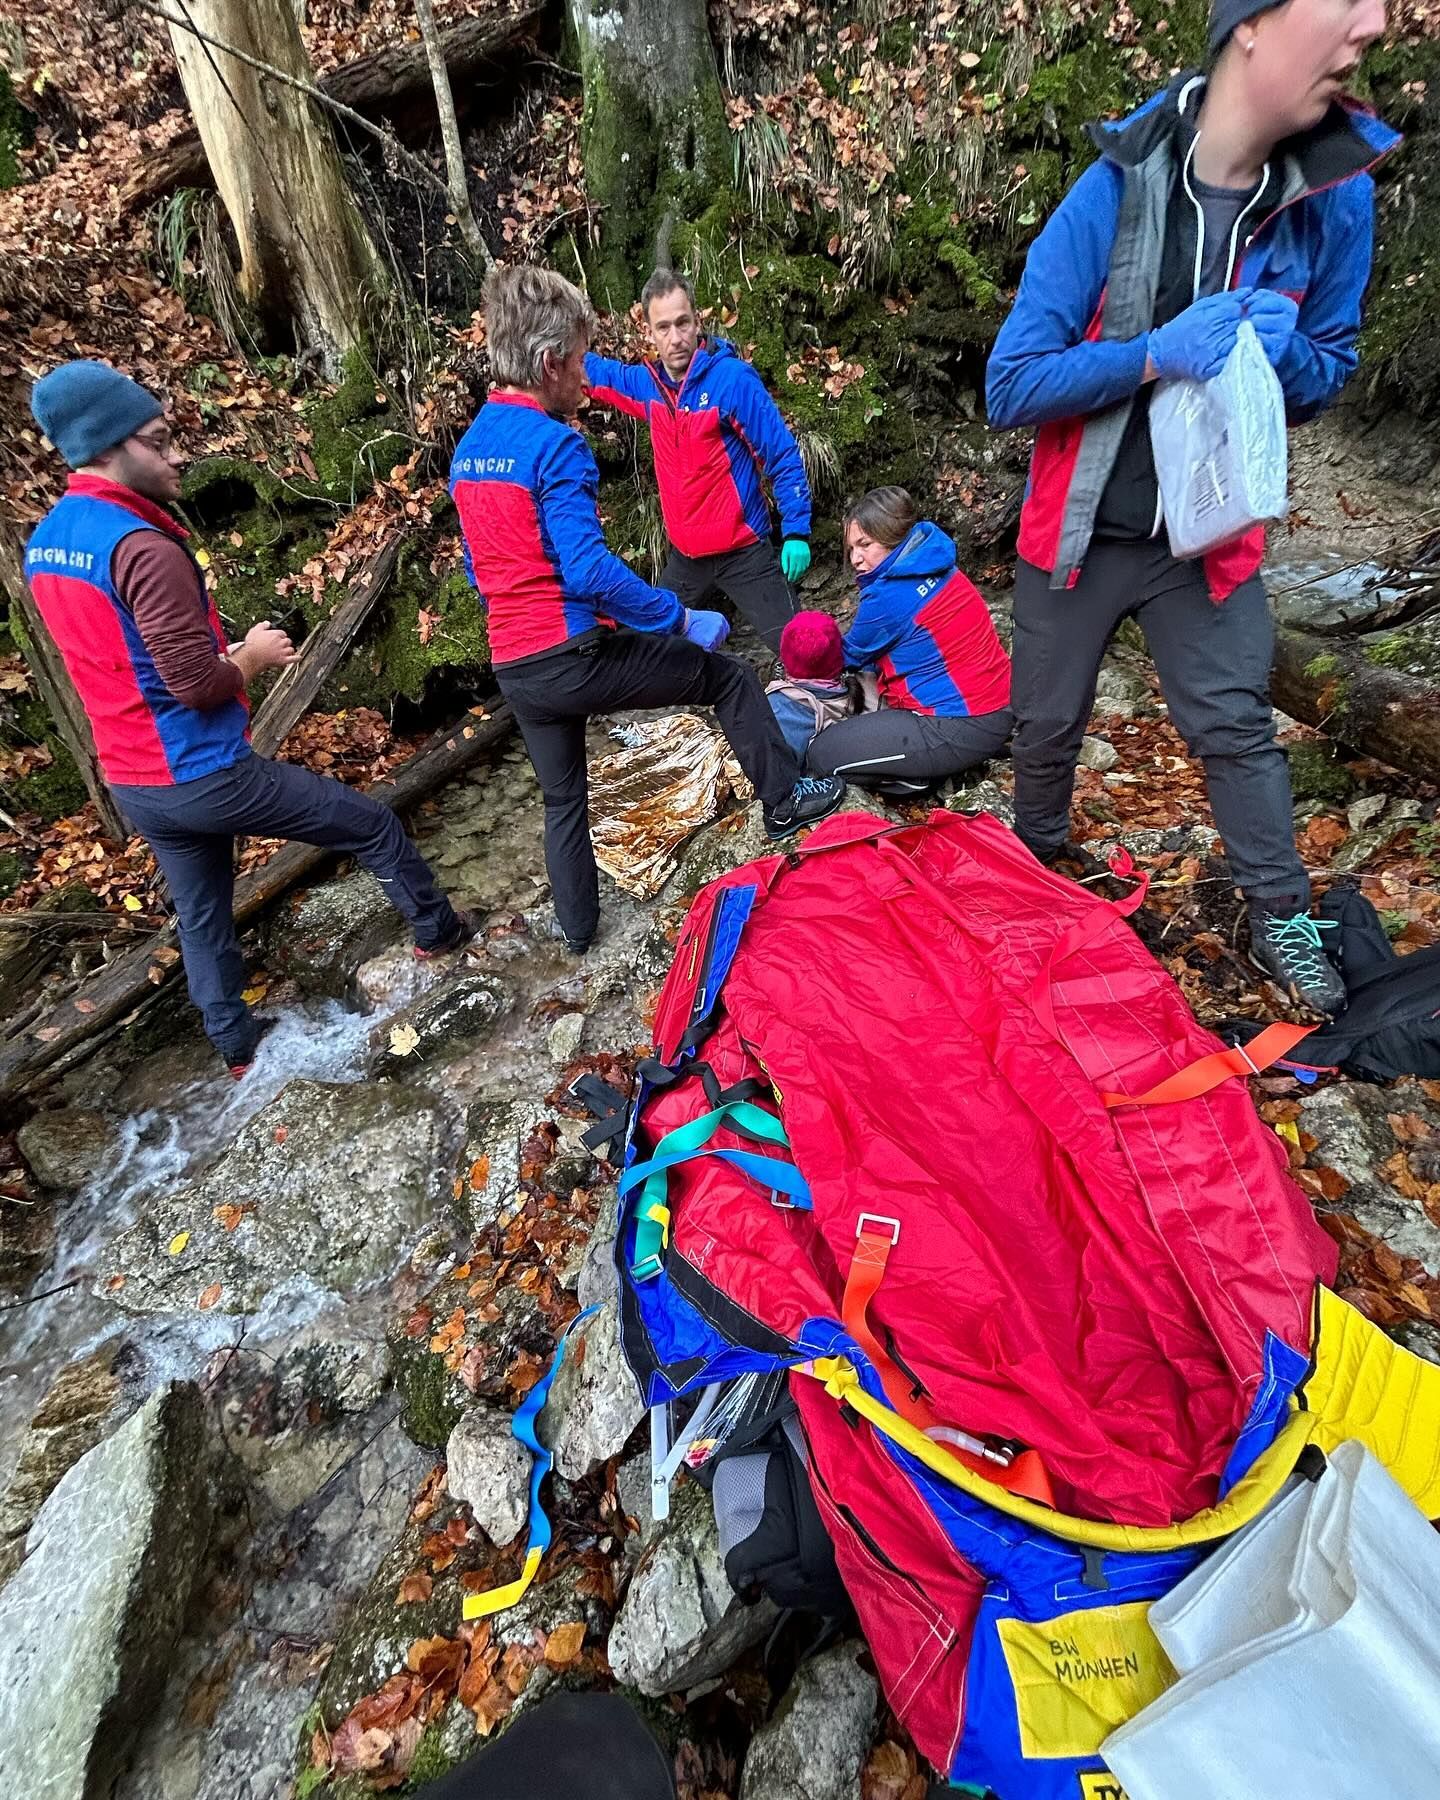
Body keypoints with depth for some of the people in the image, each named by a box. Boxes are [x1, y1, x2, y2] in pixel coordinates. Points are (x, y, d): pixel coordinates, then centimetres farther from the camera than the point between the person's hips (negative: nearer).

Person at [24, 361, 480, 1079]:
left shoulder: (44, 544, 9)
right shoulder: (142, 546, -22)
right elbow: (198, 686, -23)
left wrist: (220, 654, 12)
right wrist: (253, 656, -4)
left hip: (134, 784, 9)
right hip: (203, 774, -9)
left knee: (201, 915, 20)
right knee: (375, 825, 8)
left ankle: (237, 1046, 36)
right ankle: (437, 930, 28)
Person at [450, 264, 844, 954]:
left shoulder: (467, 450, 12)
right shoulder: (554, 445, -14)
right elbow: (588, 569, -23)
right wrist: (675, 617, -13)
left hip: (514, 670, 8)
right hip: (576, 656, -8)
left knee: (561, 799, 22)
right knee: (729, 677, 10)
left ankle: (576, 926, 35)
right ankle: (784, 800, 23)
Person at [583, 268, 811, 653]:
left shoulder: (732, 378, -13)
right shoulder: (647, 383, 4)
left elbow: (783, 455, -11)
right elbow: (598, 372, 25)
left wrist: (797, 531, -17)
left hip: (742, 552, -6)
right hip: (684, 556, 6)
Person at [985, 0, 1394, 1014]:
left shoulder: (1337, 195, -5)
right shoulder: (1108, 197, -13)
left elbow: (1329, 372, 4)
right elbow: (1010, 387, -14)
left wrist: (1282, 351, -19)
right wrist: (1155, 354, -28)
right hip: (1079, 533, -1)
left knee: (1238, 727, 3)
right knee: (1048, 724, 10)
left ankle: (1284, 921, 20)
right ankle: (1036, 871, 37)